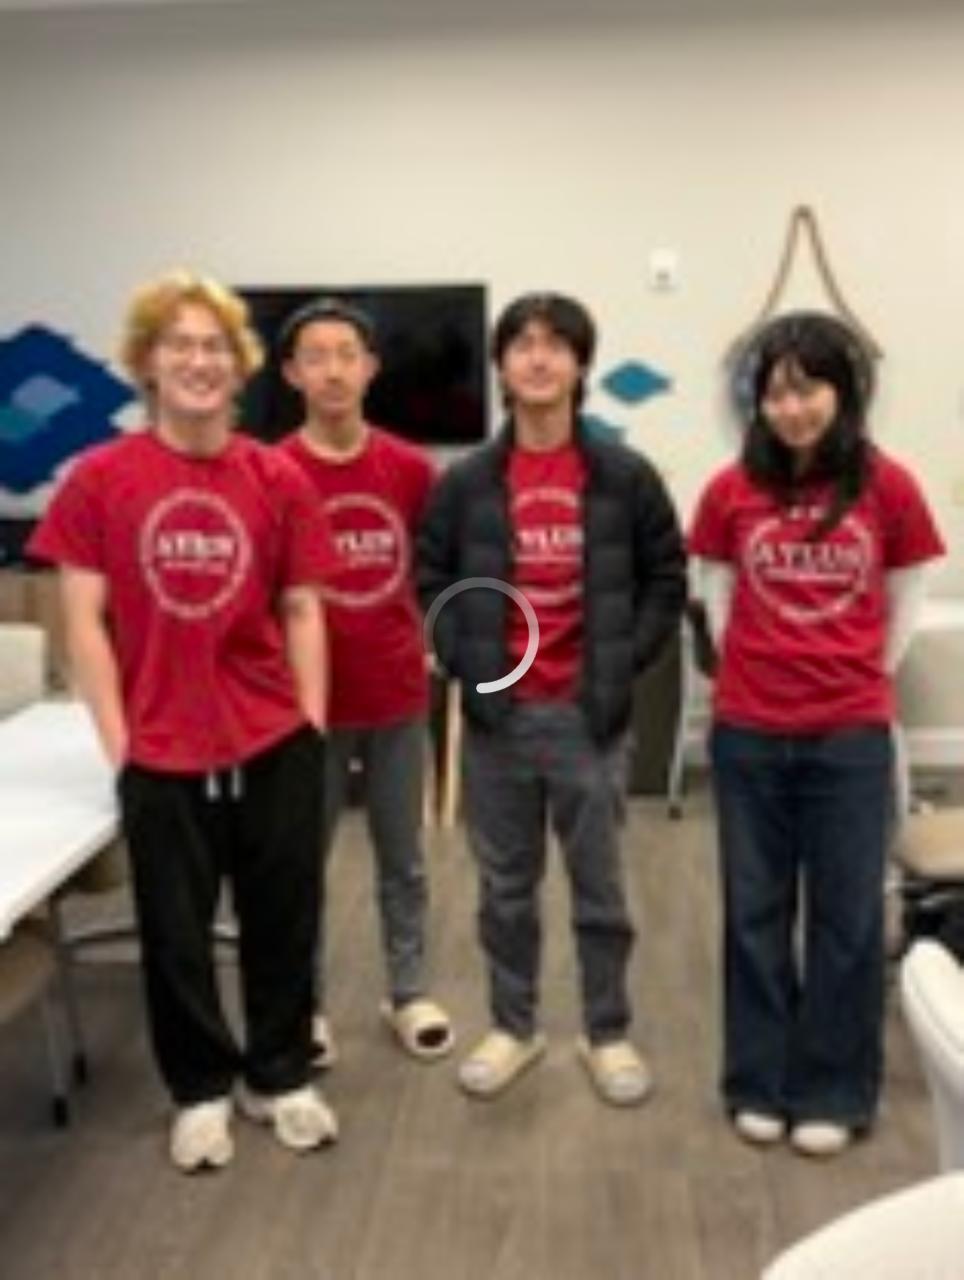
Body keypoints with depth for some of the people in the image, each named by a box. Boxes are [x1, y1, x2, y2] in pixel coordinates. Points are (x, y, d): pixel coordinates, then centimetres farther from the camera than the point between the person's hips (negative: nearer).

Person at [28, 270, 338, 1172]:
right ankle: (201, 1091, 34)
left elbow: (300, 609, 5)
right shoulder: (99, 478, -5)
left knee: (283, 921, 13)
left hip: (275, 744, 2)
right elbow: (84, 619, -3)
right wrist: (117, 741, -7)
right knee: (176, 933, 12)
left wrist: (313, 724, 0)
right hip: (162, 753, -1)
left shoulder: (278, 479, 0)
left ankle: (281, 1077, 35)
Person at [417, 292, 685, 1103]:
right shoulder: (466, 482, 0)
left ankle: (608, 1034, 28)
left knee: (600, 884, 10)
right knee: (506, 885, 14)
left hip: (589, 712, -1)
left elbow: (666, 579, 4)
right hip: (498, 711, 1)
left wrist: (624, 663, -5)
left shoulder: (626, 476, -2)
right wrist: (464, 663, -3)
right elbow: (432, 580, 8)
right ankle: (514, 1027, 31)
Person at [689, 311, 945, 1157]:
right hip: (749, 732, 1)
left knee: (847, 913, 7)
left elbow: (904, 601, 6)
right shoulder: (732, 490, -2)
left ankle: (833, 1092, 23)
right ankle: (759, 1084, 26)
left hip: (853, 734, -1)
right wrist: (749, 669, 6)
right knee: (756, 909, 11)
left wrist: (864, 678, 4)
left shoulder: (887, 486, -4)